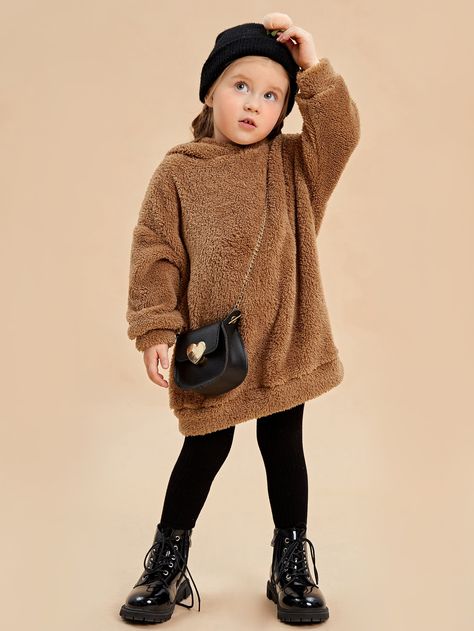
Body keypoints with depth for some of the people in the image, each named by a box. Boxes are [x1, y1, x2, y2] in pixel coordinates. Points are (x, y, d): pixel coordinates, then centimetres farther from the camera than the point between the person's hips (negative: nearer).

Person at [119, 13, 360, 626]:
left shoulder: (293, 164, 4)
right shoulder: (178, 171, -2)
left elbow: (339, 133, -11)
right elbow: (156, 252, -5)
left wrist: (314, 69, -18)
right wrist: (156, 329, -12)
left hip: (284, 342, 2)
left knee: (284, 449, 12)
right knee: (205, 450, 10)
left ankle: (292, 563, 31)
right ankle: (168, 560, 32)